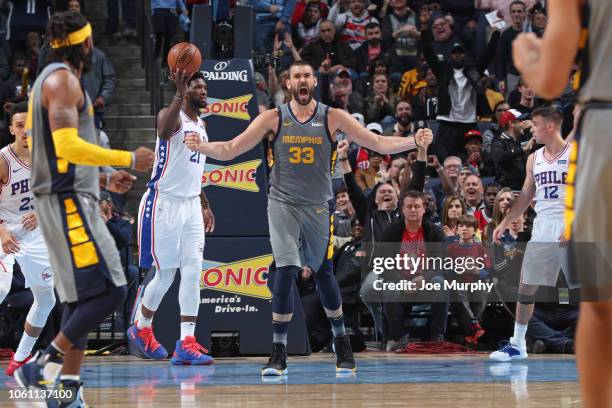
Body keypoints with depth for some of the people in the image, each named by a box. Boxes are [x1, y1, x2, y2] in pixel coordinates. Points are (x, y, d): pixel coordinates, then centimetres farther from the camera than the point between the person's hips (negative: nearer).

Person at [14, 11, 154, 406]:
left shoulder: (52, 79, 20)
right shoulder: (63, 79, -11)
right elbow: (67, 146, -23)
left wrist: (104, 178, 25)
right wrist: (128, 159, -16)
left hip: (65, 201, 10)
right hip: (69, 201, -10)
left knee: (82, 300, 9)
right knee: (110, 290, -13)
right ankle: (45, 365, -14)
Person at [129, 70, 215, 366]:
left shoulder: (201, 125, 16)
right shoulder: (171, 115, -10)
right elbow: (164, 132, -37)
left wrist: (204, 205, 26)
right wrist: (179, 94, -45)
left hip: (191, 205, 7)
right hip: (164, 203, -7)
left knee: (193, 271, -4)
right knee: (165, 274, 0)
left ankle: (186, 345, -7)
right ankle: (141, 329, 24)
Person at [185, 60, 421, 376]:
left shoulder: (333, 118, -2)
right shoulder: (274, 118, -2)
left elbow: (379, 144, -4)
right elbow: (229, 150, -3)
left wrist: (414, 142, -17)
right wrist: (201, 147, -22)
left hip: (318, 207, 1)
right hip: (282, 204, -1)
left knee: (323, 274, 11)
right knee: (286, 271, -14)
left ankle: (341, 341, 32)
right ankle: (278, 352, -9)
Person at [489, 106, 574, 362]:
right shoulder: (534, 159, 13)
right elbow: (525, 196, 20)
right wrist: (505, 223, 14)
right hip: (542, 230, 6)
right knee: (526, 286, 6)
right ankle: (517, 345, 14)